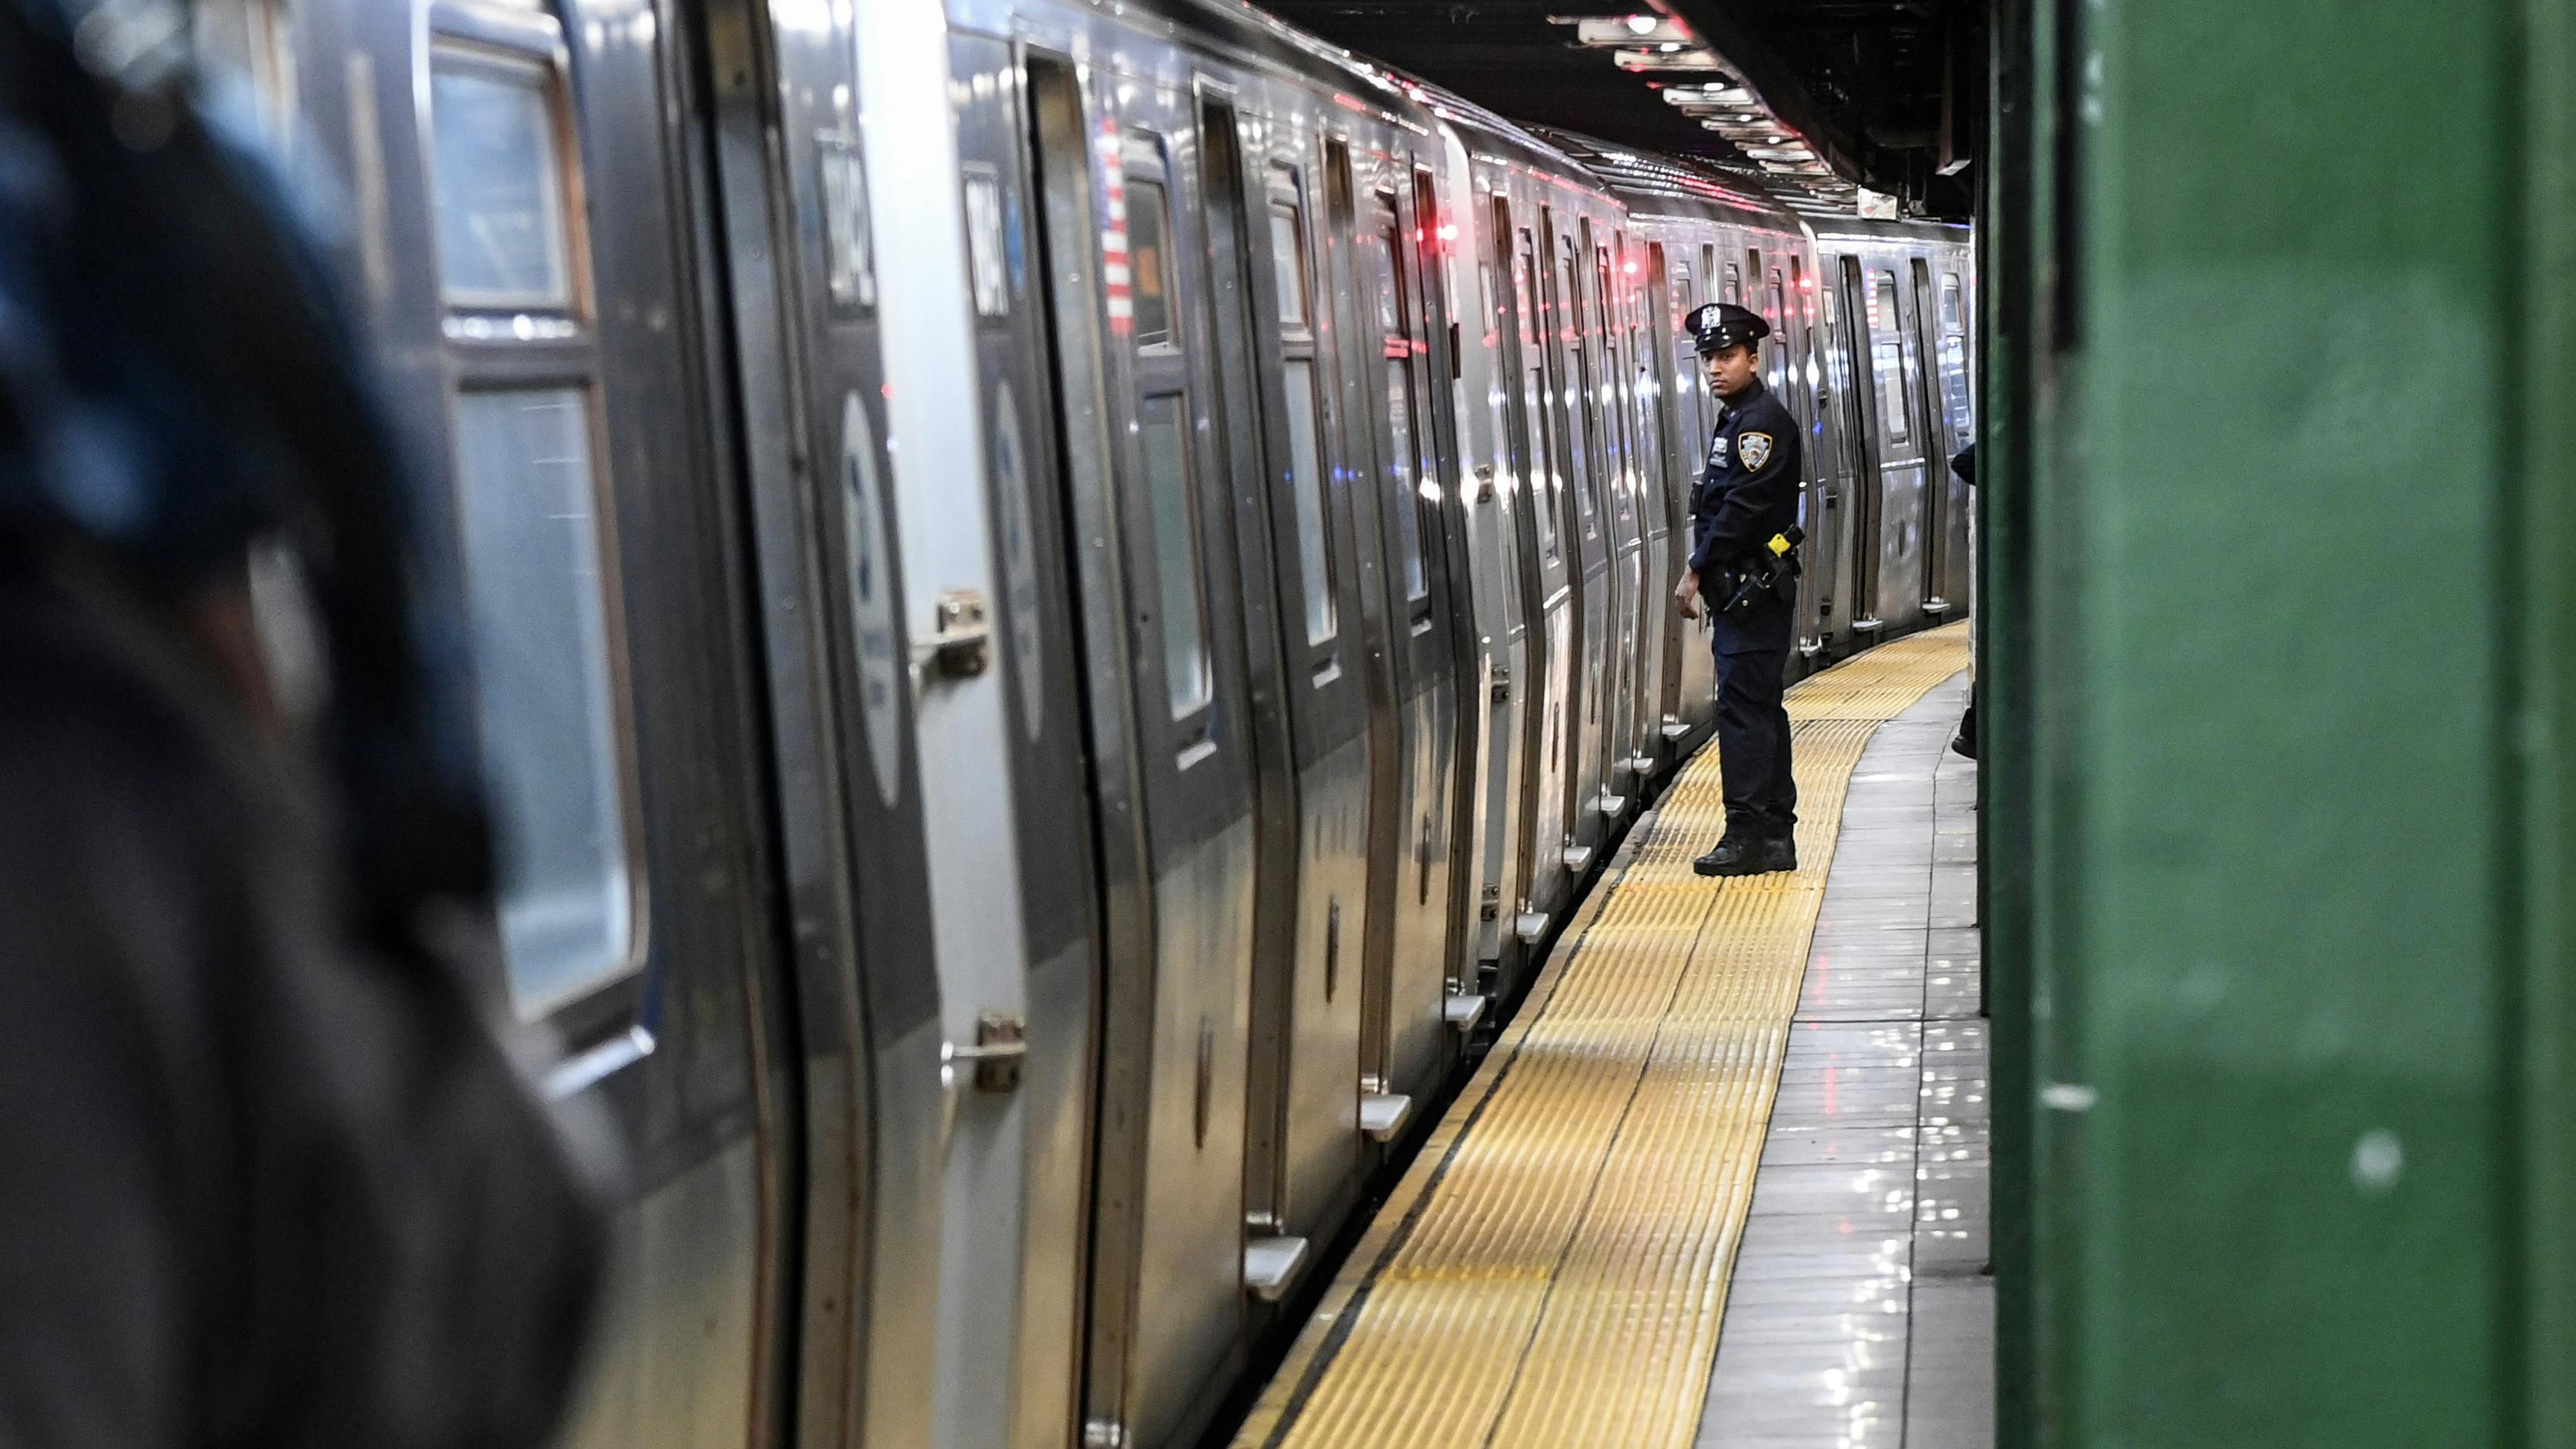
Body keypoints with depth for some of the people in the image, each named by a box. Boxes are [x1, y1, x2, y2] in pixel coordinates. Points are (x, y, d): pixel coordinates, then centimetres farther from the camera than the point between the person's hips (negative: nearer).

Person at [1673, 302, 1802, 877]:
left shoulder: (1763, 421, -13)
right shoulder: (1737, 419, 19)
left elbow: (1743, 507, -19)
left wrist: (1696, 571, -15)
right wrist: (1706, 576, 13)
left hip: (1755, 589, -11)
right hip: (1742, 592, 11)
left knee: (1744, 709, -11)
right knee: (1759, 709, 12)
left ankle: (1748, 837, -10)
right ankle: (1775, 836, 17)